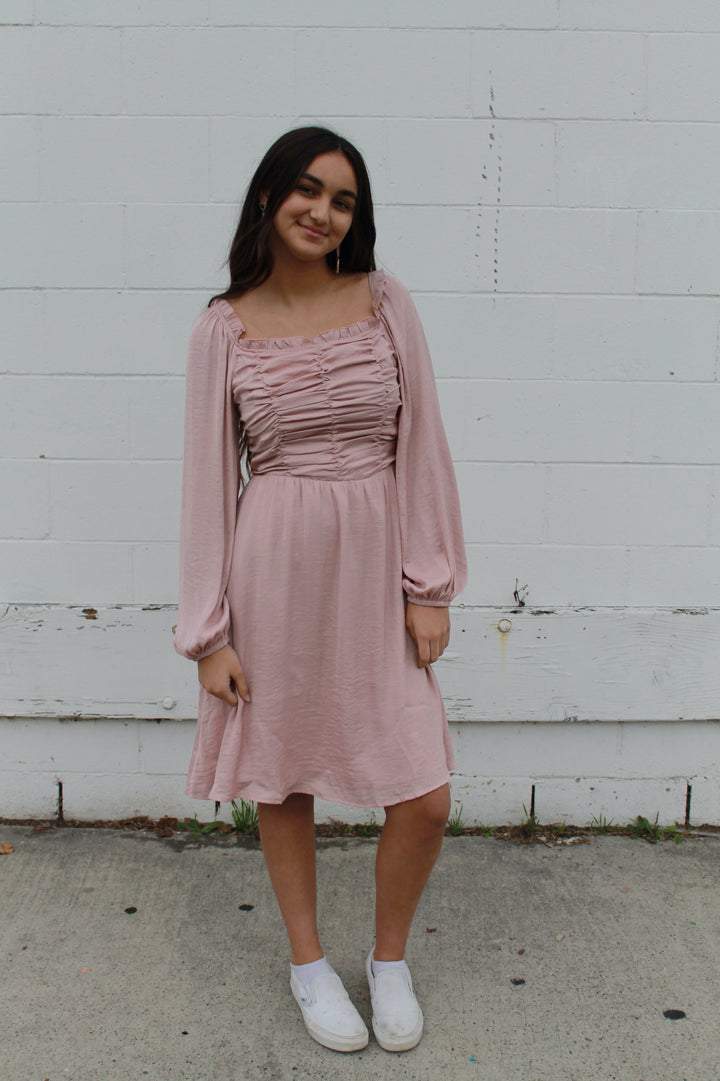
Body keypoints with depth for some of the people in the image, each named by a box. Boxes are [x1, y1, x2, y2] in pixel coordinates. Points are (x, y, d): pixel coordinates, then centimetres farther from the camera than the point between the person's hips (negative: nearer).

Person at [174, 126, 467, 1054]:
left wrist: (429, 587, -2)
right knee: (281, 779, 12)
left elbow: (420, 446, 3)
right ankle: (308, 962, 38)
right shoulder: (225, 327, 0)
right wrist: (209, 631, -3)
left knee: (425, 799, 0)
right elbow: (208, 477, 0)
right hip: (275, 567, -1)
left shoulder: (384, 301, 4)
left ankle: (390, 959, 30)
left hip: (375, 567, 1)